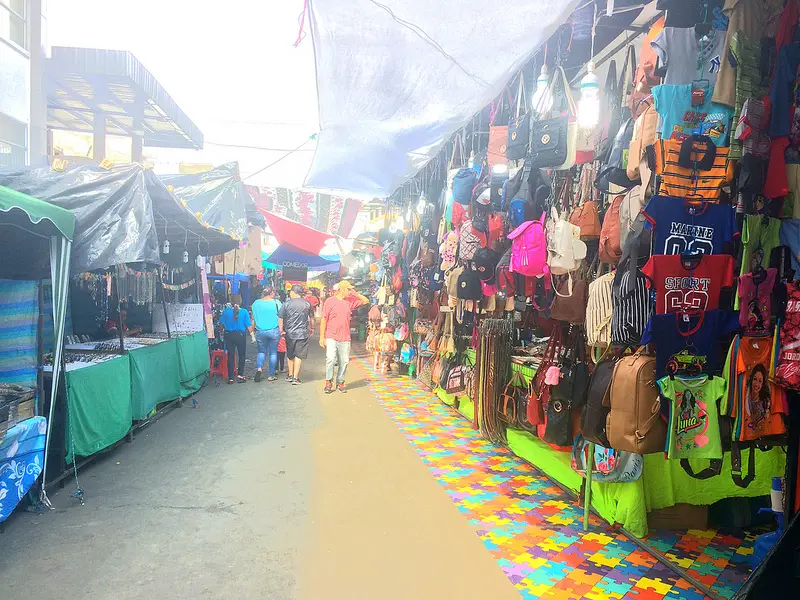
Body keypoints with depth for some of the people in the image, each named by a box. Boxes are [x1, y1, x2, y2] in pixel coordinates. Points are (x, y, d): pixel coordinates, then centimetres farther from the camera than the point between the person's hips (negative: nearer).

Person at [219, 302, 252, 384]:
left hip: (229, 335, 1)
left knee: (230, 356, 10)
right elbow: (249, 329, -9)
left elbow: (221, 325, 2)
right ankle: (240, 374, 7)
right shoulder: (244, 312, -10)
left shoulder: (226, 311, -6)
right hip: (240, 335, -1)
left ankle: (230, 378, 10)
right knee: (242, 355, 15)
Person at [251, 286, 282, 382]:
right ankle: (271, 376, 12)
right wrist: (281, 330, 6)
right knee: (273, 353, 9)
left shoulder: (256, 303, 2)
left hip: (260, 331, 2)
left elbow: (253, 318, 9)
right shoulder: (276, 302, -7)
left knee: (261, 351, 18)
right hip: (274, 331, -2)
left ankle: (259, 368, -7)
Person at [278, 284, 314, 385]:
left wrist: (281, 330, 10)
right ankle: (295, 378, 1)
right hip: (302, 334, -1)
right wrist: (311, 328, 24)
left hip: (289, 334, 1)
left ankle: (290, 375, 27)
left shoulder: (287, 304, -5)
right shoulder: (307, 304, -2)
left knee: (290, 355, 18)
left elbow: (280, 319, -3)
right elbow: (312, 318, 9)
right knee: (299, 356, 3)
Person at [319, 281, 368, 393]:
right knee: (330, 359, -15)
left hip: (345, 338, 4)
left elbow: (365, 301, 17)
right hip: (331, 337, -4)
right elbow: (324, 319, -2)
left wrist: (355, 294, 2)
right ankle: (328, 382, 0)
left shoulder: (350, 301, 9)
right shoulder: (330, 301, -3)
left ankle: (340, 382, 19)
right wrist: (322, 337, -5)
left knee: (344, 361, 5)